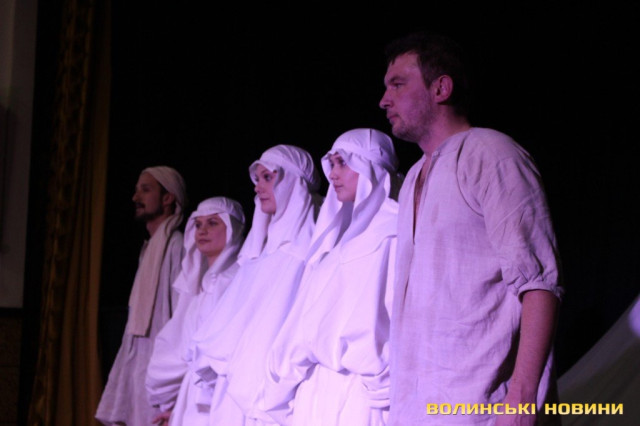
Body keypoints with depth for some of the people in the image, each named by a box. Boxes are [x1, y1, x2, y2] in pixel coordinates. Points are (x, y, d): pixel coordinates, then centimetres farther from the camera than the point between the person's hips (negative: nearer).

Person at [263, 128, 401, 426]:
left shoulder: (394, 232, -2)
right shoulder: (332, 239, 21)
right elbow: (306, 318, 16)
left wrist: (382, 389, -17)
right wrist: (286, 386, 10)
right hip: (314, 389, 7)